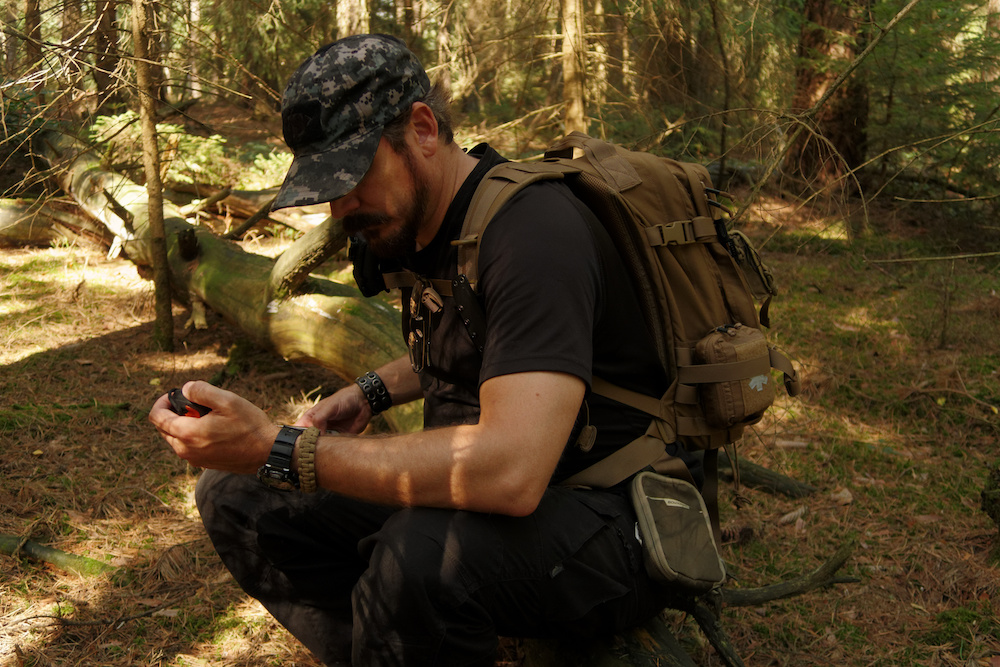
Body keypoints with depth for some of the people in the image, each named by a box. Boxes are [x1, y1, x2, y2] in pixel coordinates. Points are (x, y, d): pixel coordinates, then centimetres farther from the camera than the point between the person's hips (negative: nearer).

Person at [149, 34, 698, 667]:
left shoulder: (533, 228, -24)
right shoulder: (434, 222, 5)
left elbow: (510, 470, -37)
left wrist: (278, 449, -33)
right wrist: (374, 391, 7)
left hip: (612, 526, -9)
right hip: (481, 492, 9)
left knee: (423, 552, -40)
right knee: (236, 497, 3)